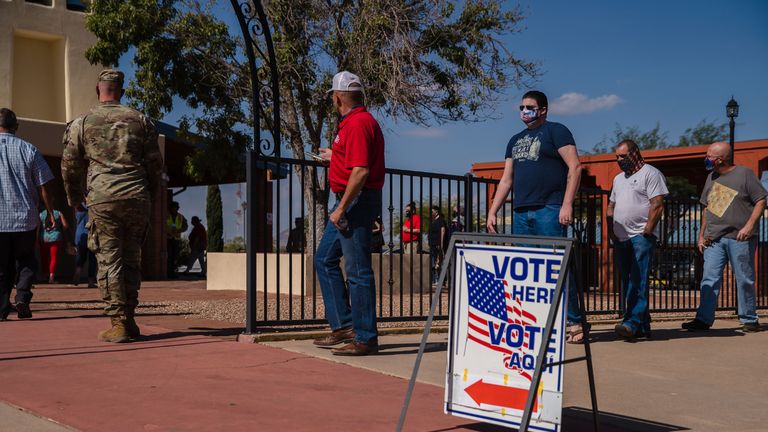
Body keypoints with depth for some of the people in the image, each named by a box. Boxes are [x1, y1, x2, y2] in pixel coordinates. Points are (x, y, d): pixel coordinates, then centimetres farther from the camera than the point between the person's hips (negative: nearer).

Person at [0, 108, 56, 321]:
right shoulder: (29, 150, -1)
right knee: (26, 260, 15)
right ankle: (22, 295, -4)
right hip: (25, 217, 0)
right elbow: (44, 186, -1)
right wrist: (50, 213, 7)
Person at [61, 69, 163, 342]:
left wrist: (74, 200, 24)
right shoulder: (140, 120, 10)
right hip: (137, 199, 2)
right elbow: (156, 164, 10)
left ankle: (118, 324, -3)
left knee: (109, 261, 1)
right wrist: (149, 196, 23)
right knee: (131, 259, 12)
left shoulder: (82, 123, 6)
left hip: (102, 199, -2)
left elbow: (70, 166, 9)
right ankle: (129, 320, 13)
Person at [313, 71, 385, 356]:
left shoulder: (358, 123, -16)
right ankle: (343, 326, 20)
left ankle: (365, 339, 1)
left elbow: (360, 171, -24)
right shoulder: (354, 121, 17)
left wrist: (341, 209, -23)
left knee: (357, 271, -6)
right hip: (350, 203, 11)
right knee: (325, 259, 16)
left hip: (357, 202, -11)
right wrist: (334, 156, 40)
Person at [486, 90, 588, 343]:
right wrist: (492, 211, 13)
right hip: (521, 213, 7)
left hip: (550, 211, -7)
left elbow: (575, 167, -7)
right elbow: (506, 179, 22)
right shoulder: (515, 141, 23)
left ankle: (574, 322, -3)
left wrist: (567, 204, -16)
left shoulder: (556, 131, 3)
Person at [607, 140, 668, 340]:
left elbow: (657, 205, -11)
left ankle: (633, 322, -23)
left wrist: (646, 232, -16)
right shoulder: (618, 179, 22)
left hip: (641, 237, -8)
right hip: (621, 238, 8)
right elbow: (611, 206, 25)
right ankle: (642, 326, 11)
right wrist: (611, 230, 10)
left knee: (638, 281, -16)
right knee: (627, 283, 6)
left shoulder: (650, 174, -3)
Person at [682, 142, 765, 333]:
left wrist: (749, 225, -15)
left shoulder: (744, 174, -2)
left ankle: (749, 320, 13)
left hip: (739, 238, -5)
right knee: (709, 279, -3)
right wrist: (702, 235, 16)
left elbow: (761, 201, -4)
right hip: (714, 239, 5)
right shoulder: (711, 177, 16)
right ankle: (704, 319, -4)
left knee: (744, 280, 3)